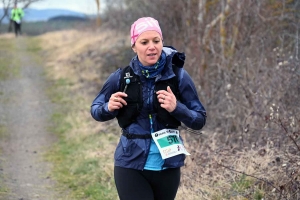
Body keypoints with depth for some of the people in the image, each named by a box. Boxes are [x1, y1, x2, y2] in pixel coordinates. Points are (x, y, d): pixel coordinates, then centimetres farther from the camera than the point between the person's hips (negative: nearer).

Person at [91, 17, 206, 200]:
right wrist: (109, 108, -13)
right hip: (131, 166, -1)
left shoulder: (178, 76, -7)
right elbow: (96, 110, 9)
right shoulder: (122, 77, -5)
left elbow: (200, 120, -3)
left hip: (168, 166, 1)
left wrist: (176, 108, -21)